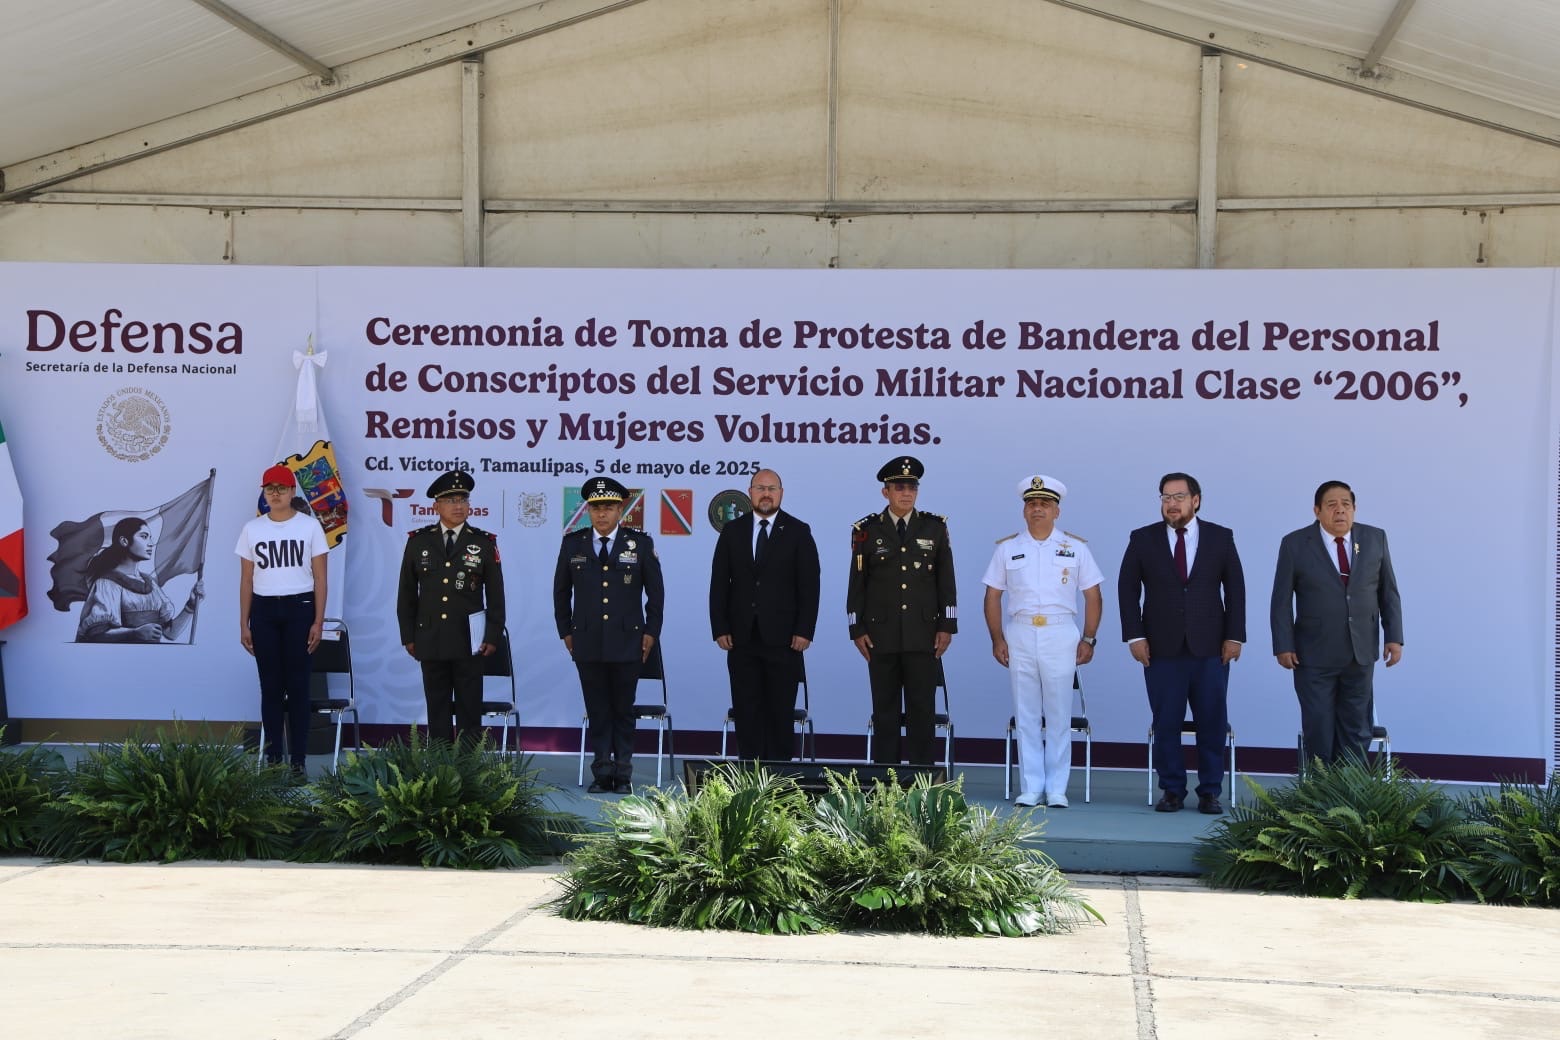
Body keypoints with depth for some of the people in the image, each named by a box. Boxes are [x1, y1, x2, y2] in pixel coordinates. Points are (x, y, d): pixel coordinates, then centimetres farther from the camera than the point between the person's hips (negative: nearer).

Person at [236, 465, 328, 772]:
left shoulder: (310, 526, 0)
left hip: (299, 608, -2)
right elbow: (246, 580, 9)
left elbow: (319, 578, 0)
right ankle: (272, 758, 9)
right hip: (263, 610, 2)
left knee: (298, 685, -1)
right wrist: (243, 625, 5)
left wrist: (318, 622, -6)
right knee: (270, 686, 5)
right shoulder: (252, 529, 7)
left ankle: (298, 759, 4)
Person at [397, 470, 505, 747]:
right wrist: (408, 636, 5)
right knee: (437, 708, 4)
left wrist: (493, 636, -2)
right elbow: (406, 593, 10)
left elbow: (496, 595, 4)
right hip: (430, 639, 1)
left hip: (469, 641, -1)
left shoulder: (485, 543, 4)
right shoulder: (418, 542, 7)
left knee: (470, 708, 1)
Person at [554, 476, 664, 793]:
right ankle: (602, 772, 12)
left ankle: (623, 774, 13)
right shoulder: (572, 543, 4)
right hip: (587, 643, 1)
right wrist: (565, 631, 9)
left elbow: (655, 592, 7)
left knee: (623, 710, 5)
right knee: (597, 711, 5)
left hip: (627, 642, -1)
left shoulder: (640, 543, 1)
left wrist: (651, 631, 3)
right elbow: (561, 592, 13)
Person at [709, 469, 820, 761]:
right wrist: (720, 628, 0)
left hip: (782, 638, -2)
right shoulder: (732, 531, 10)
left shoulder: (798, 532, 4)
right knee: (746, 709, 3)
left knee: (780, 711, 1)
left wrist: (804, 631, -7)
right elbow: (719, 583, 8)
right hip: (742, 638, 2)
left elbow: (809, 585, 1)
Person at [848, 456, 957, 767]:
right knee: (885, 709, 4)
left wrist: (947, 626, 1)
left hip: (923, 635, 0)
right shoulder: (867, 530, 4)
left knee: (922, 709, 1)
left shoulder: (935, 528, 6)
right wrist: (857, 630, 1)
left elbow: (946, 581, 7)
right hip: (881, 635, 0)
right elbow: (857, 583, 5)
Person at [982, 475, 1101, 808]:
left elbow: (1093, 596, 8)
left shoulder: (1075, 548, 7)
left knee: (1059, 716, -1)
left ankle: (1056, 790, 4)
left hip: (1061, 636, -1)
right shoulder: (1007, 548, 9)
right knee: (1025, 717, 2)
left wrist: (1088, 640, 0)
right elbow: (993, 596, 10)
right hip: (1019, 636, 1)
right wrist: (997, 639, 0)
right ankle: (1030, 788, 7)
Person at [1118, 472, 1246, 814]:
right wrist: (1135, 635, -4)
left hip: (1211, 647, 0)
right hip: (1162, 647, 0)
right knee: (1166, 723, 2)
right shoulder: (1142, 539, 5)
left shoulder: (1221, 538, 6)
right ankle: (1172, 791, 11)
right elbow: (1128, 589, 4)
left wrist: (1234, 635, -1)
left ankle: (1210, 792, 11)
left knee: (1212, 722, 2)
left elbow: (1235, 588, 6)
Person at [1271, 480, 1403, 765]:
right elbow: (1282, 600, -3)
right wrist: (1283, 646, -8)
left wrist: (1394, 637, 1)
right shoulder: (1295, 544, -5)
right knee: (1318, 727, 3)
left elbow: (1389, 592, 7)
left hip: (1361, 653, 2)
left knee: (1356, 727, 8)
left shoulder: (1375, 539, 2)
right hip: (1314, 655, -2)